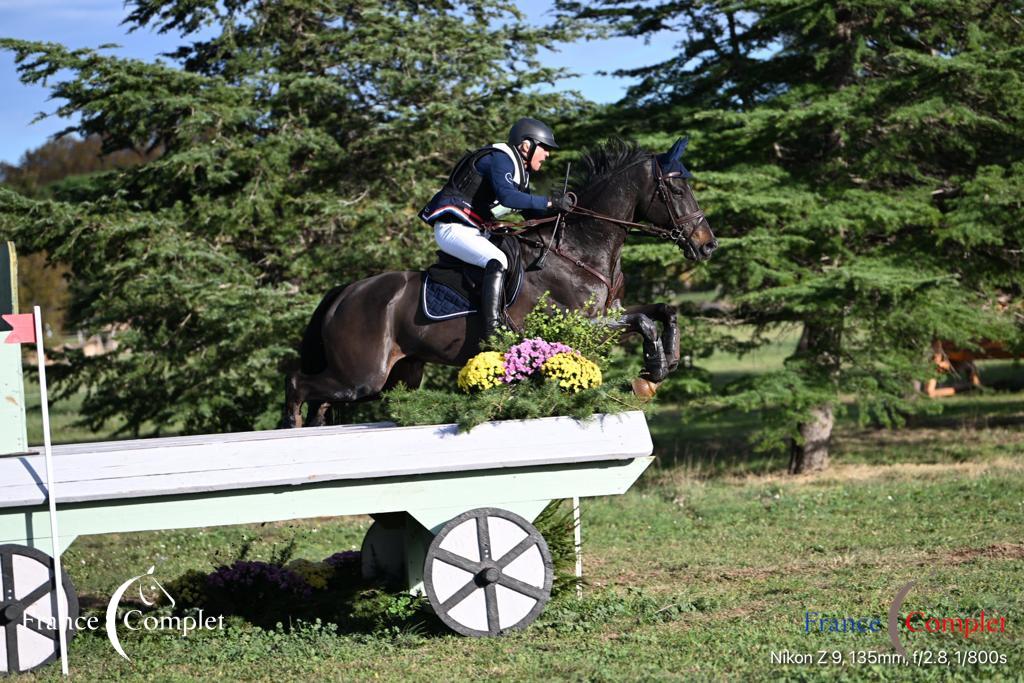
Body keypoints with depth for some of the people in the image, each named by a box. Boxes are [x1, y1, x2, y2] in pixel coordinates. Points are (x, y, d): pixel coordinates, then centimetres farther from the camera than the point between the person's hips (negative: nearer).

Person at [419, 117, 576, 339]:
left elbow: (530, 212, 20)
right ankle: (492, 328, -40)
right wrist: (550, 202, -28)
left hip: (474, 230, 11)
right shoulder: (501, 158, -14)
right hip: (453, 227, -11)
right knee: (497, 261, -31)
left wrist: (559, 203, 2)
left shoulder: (520, 171, 17)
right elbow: (506, 196, -31)